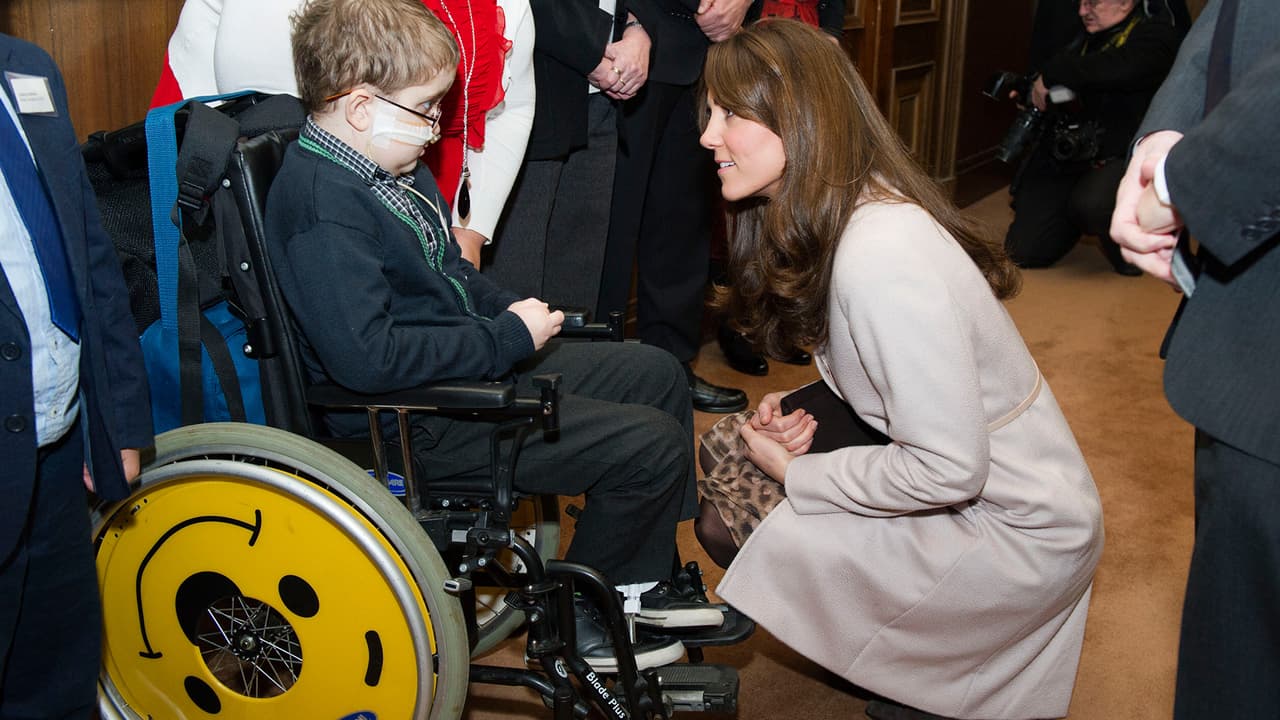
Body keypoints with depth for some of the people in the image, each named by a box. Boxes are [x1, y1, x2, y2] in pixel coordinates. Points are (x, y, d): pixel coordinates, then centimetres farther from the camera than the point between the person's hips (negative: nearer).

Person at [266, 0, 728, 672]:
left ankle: (642, 582, 26)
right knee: (652, 444, -14)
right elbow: (366, 355, -33)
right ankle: (575, 621, 9)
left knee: (656, 372, 15)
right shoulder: (322, 203, -24)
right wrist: (508, 337, -24)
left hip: (472, 364, 11)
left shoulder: (386, 165, 9)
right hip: (417, 423, -11)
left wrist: (509, 310, 3)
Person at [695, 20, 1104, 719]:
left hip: (1020, 525, -9)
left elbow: (950, 469, -28)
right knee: (725, 448, 5)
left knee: (735, 520, -13)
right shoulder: (831, 217, 0)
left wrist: (794, 471, -15)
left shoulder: (882, 255, -30)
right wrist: (795, 420, -6)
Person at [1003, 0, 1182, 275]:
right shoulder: (1083, 36, 14)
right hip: (1063, 157, 6)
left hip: (1119, 157, -6)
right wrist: (1029, 93, 5)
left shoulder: (1156, 33, -8)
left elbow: (1121, 69, -29)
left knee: (1090, 204, -39)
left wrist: (1049, 76, -19)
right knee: (1022, 251, -3)